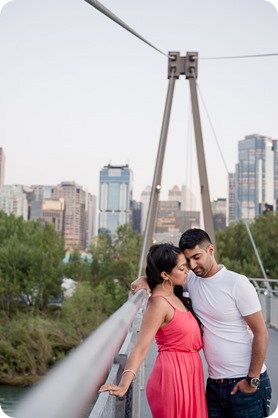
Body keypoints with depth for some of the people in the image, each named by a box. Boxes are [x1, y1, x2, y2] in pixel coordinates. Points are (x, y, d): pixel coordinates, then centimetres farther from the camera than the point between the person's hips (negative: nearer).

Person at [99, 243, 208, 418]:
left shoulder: (173, 296, 8)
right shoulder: (159, 303, -19)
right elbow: (141, 348, -23)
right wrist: (124, 385, -30)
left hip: (187, 373, 9)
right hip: (174, 375, -9)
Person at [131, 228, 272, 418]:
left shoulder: (237, 283, -12)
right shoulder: (191, 279, 3)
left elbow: (261, 334, -11)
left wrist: (252, 380, -13)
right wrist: (144, 279, -5)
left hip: (245, 383, -5)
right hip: (215, 384, 5)